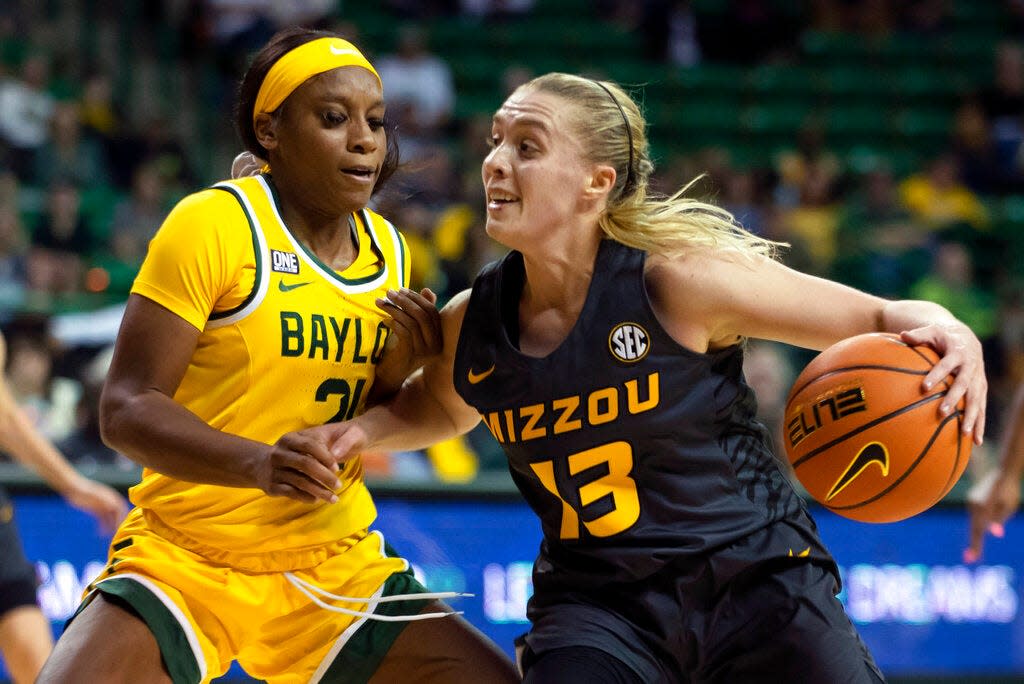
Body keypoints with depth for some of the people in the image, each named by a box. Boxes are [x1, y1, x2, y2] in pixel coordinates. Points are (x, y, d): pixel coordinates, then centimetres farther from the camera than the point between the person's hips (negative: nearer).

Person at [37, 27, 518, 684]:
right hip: (184, 558, -5)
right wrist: (258, 463, -31)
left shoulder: (388, 249, 8)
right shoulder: (215, 223, -11)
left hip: (336, 562, 5)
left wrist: (398, 371, -5)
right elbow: (125, 408, -16)